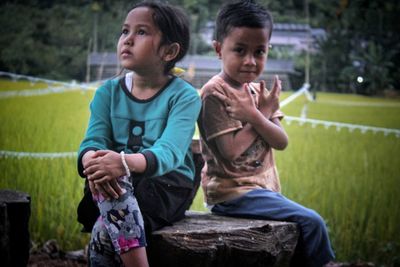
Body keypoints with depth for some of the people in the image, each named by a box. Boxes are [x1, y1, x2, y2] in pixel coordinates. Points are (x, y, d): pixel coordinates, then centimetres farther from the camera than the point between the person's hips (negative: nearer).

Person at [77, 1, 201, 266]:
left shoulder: (184, 96, -6)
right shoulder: (108, 92, 8)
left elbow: (169, 152, -21)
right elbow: (93, 141, -5)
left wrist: (125, 163, -42)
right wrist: (93, 161, -32)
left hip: (169, 187, -4)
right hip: (120, 186, 4)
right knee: (106, 177, -32)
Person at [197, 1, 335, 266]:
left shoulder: (257, 91, 12)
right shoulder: (215, 93, -12)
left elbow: (281, 142, 2)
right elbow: (231, 151, -20)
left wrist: (256, 117, -16)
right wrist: (263, 114, -13)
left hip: (264, 188, 9)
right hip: (234, 192, -8)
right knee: (311, 222, -18)